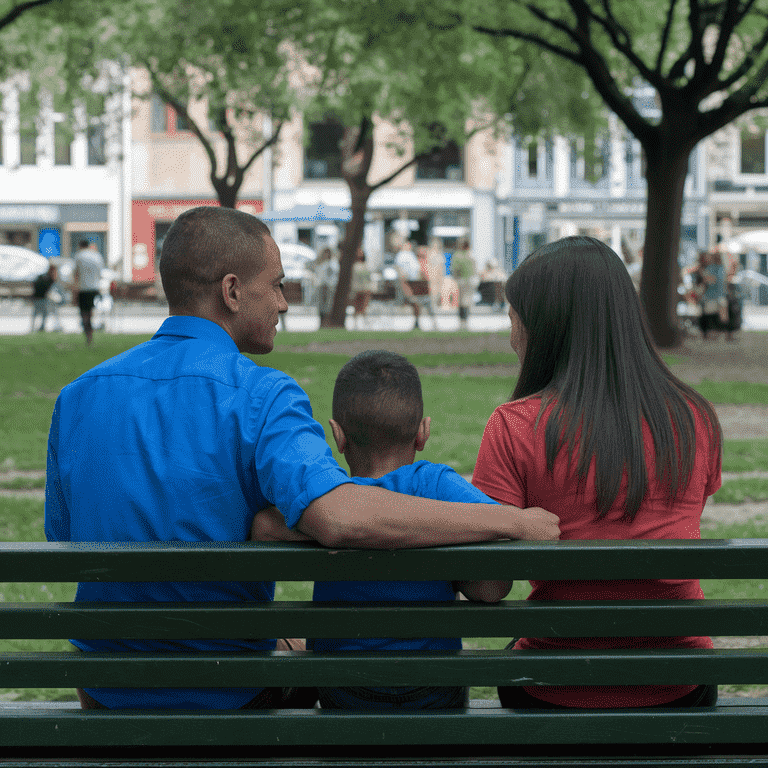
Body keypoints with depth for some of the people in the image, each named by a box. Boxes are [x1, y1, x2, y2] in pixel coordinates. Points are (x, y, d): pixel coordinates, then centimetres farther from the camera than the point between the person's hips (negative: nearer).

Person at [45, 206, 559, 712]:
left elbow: (64, 545, 5)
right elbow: (340, 517, -38)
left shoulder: (78, 397, -5)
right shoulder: (258, 395, -21)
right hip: (226, 702, -4)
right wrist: (512, 521, -29)